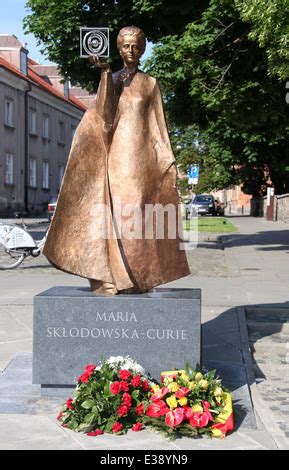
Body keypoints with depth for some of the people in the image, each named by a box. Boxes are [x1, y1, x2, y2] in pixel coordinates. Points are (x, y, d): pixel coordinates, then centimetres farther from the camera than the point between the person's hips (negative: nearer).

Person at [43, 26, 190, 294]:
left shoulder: (150, 84, 10)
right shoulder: (112, 79, 12)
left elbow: (158, 126, 9)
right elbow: (104, 115, -5)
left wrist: (167, 162, 2)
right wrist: (105, 72, -10)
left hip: (141, 155, -1)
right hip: (117, 153, 1)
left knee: (136, 210, -7)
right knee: (115, 211, -7)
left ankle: (136, 276, -5)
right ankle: (112, 276, -6)